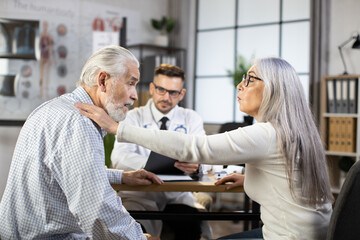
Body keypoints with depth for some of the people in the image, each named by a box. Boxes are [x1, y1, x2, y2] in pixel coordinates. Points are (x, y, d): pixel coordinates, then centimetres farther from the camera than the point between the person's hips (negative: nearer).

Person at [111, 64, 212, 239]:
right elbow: (119, 157, -10)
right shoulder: (134, 117, 6)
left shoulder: (192, 119, 11)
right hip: (139, 194, -1)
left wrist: (194, 165, -29)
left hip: (177, 195, 2)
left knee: (192, 226, -28)